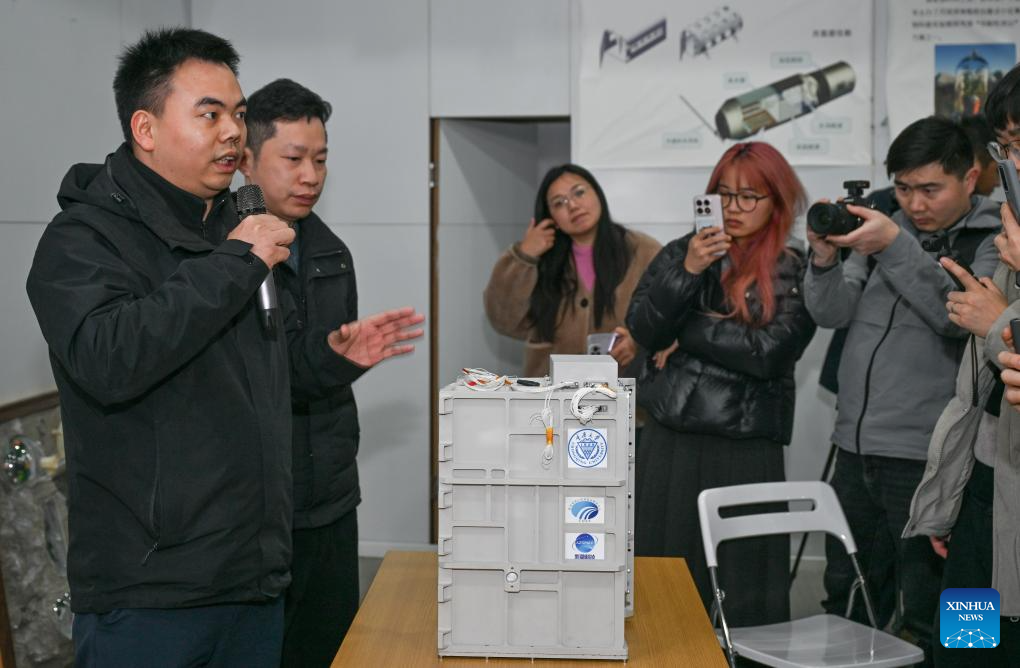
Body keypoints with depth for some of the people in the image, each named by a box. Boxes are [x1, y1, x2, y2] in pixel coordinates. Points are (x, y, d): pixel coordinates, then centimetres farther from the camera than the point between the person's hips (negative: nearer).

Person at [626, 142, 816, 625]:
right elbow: (641, 331, -1)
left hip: (747, 449, -2)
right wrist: (687, 271, -13)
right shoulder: (682, 253, 10)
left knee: (743, 592, 2)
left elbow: (768, 352, -12)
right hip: (670, 441, 3)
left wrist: (687, 329, -3)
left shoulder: (795, 273, 2)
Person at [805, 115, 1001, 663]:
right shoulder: (885, 227, 12)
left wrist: (895, 247, -25)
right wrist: (825, 260, -13)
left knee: (926, 610, 3)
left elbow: (959, 314, -19)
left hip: (927, 455, -5)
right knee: (846, 596, 17)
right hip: (856, 445, 6)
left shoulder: (995, 243, -3)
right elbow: (833, 314, 6)